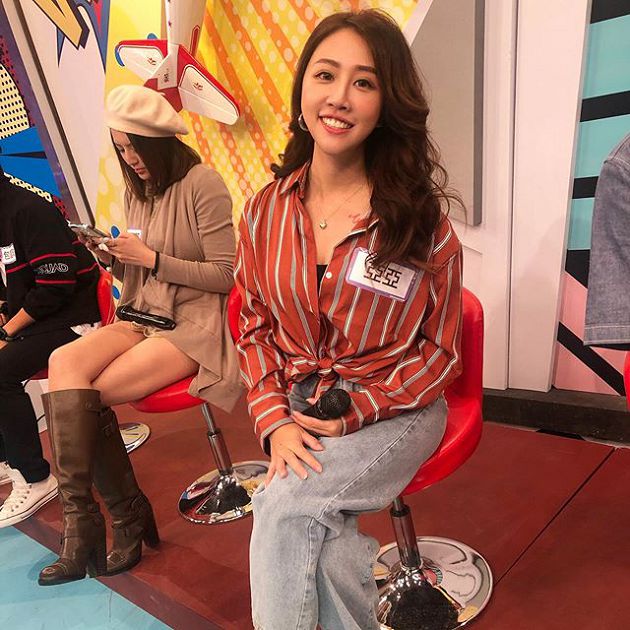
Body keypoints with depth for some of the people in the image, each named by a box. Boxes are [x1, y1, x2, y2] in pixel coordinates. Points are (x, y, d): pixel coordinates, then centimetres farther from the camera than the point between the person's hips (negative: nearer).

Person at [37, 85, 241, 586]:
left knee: (82, 395, -21)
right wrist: (112, 257, -2)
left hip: (194, 325, -7)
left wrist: (151, 258, -14)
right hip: (143, 319, 7)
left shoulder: (202, 183, -8)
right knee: (64, 363, -21)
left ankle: (84, 522, -1)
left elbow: (225, 275, -10)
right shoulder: (136, 190, 15)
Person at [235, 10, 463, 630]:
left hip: (394, 410, -2)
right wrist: (276, 421, -10)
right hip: (297, 408, 3)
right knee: (323, 540, -23)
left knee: (283, 505, -26)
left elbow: (440, 347, -4)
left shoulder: (421, 215, -9)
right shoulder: (266, 211, 0)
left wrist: (356, 411, -15)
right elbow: (256, 327, 6)